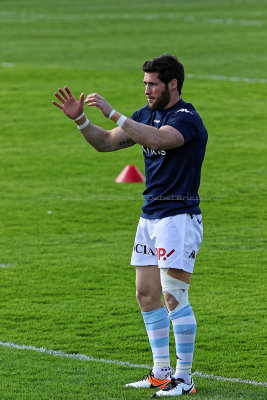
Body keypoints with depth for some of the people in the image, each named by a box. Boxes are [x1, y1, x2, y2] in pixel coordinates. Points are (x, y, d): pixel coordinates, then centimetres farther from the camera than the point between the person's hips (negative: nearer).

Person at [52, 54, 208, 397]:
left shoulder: (186, 118, -15)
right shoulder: (147, 114, 12)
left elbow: (158, 139, -34)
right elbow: (105, 142, 15)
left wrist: (112, 113, -34)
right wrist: (79, 118, -2)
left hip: (179, 217, -9)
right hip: (150, 216, 9)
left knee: (173, 297, -11)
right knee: (146, 294, 9)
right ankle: (161, 372, 16)